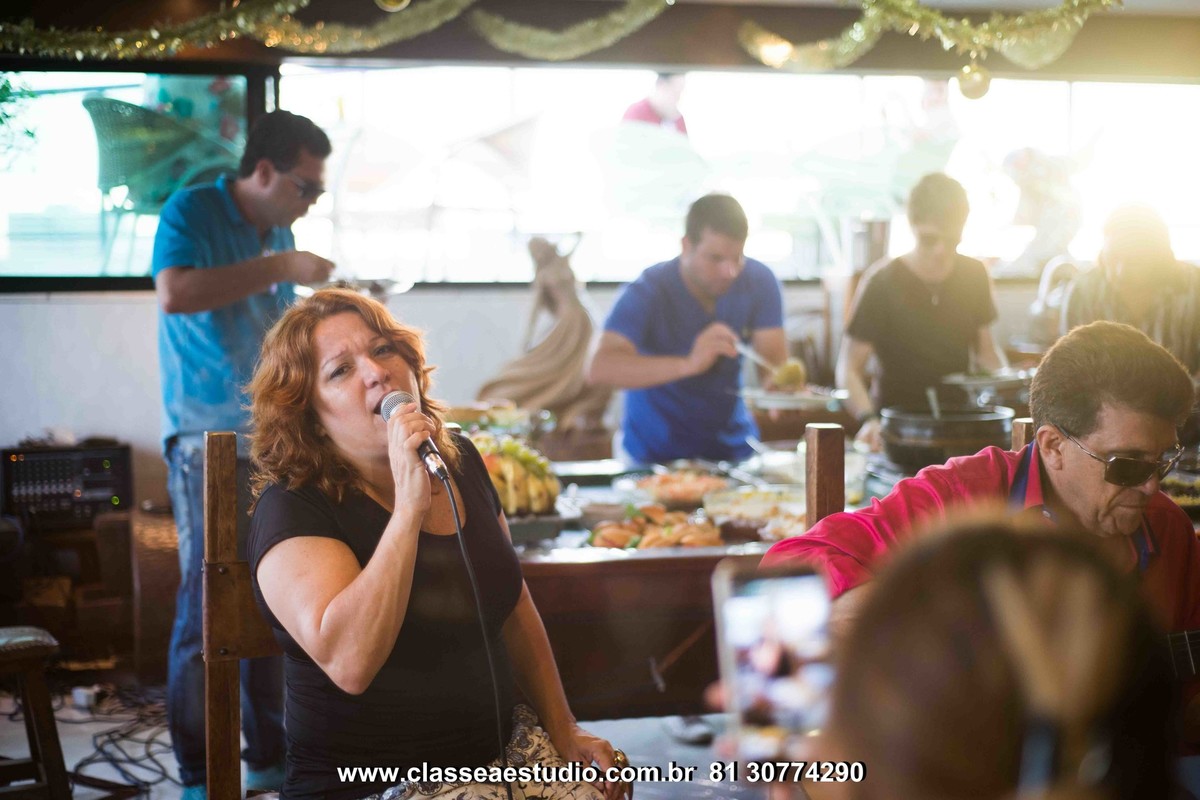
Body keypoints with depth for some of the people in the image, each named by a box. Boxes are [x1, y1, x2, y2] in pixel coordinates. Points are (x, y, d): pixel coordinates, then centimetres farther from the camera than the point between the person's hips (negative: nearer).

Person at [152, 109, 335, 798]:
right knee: (207, 604, -5)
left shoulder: (280, 234, 14)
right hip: (208, 439, -7)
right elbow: (175, 294, -27)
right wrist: (278, 267, -22)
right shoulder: (192, 211, -7)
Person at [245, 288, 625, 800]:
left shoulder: (459, 461, 8)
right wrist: (409, 504, -29)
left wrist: (565, 731, 16)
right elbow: (349, 662, -29)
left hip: (501, 749, 7)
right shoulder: (294, 508, -12)